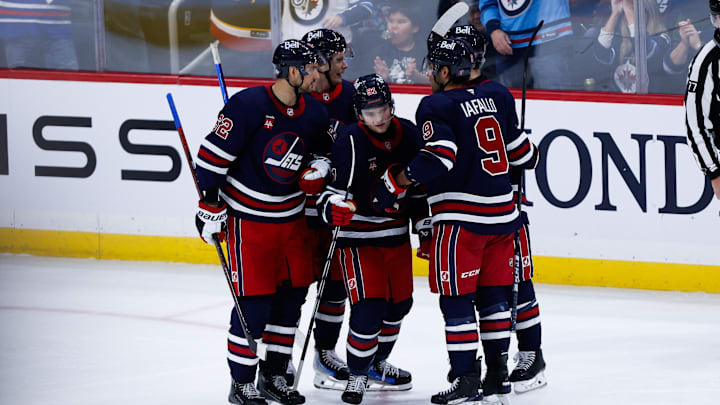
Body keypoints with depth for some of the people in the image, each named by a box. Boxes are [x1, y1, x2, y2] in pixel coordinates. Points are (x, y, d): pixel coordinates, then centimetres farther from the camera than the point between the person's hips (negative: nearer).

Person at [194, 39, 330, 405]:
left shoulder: (314, 113, 2)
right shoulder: (249, 105, -18)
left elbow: (322, 151, 22)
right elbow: (213, 154, -15)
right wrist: (210, 206, -14)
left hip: (291, 217, 7)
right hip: (248, 219, -7)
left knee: (292, 295, 9)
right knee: (254, 300, -7)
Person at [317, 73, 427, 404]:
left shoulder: (408, 135, -1)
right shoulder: (351, 142, -19)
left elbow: (418, 188, 13)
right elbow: (333, 191, -20)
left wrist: (425, 226, 17)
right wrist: (332, 208, -41)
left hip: (396, 234, 6)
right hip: (358, 236, -6)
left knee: (399, 303, 16)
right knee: (368, 307, -14)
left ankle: (378, 363, 38)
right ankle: (357, 375, 3)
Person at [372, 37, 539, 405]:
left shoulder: (436, 106, -9)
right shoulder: (496, 96, 9)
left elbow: (439, 157, -22)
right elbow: (518, 149, 16)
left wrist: (395, 181, -16)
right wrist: (530, 156, 39)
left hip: (460, 216, -6)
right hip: (501, 214, 6)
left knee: (456, 297, 0)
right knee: (493, 293, 14)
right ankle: (498, 375, 15)